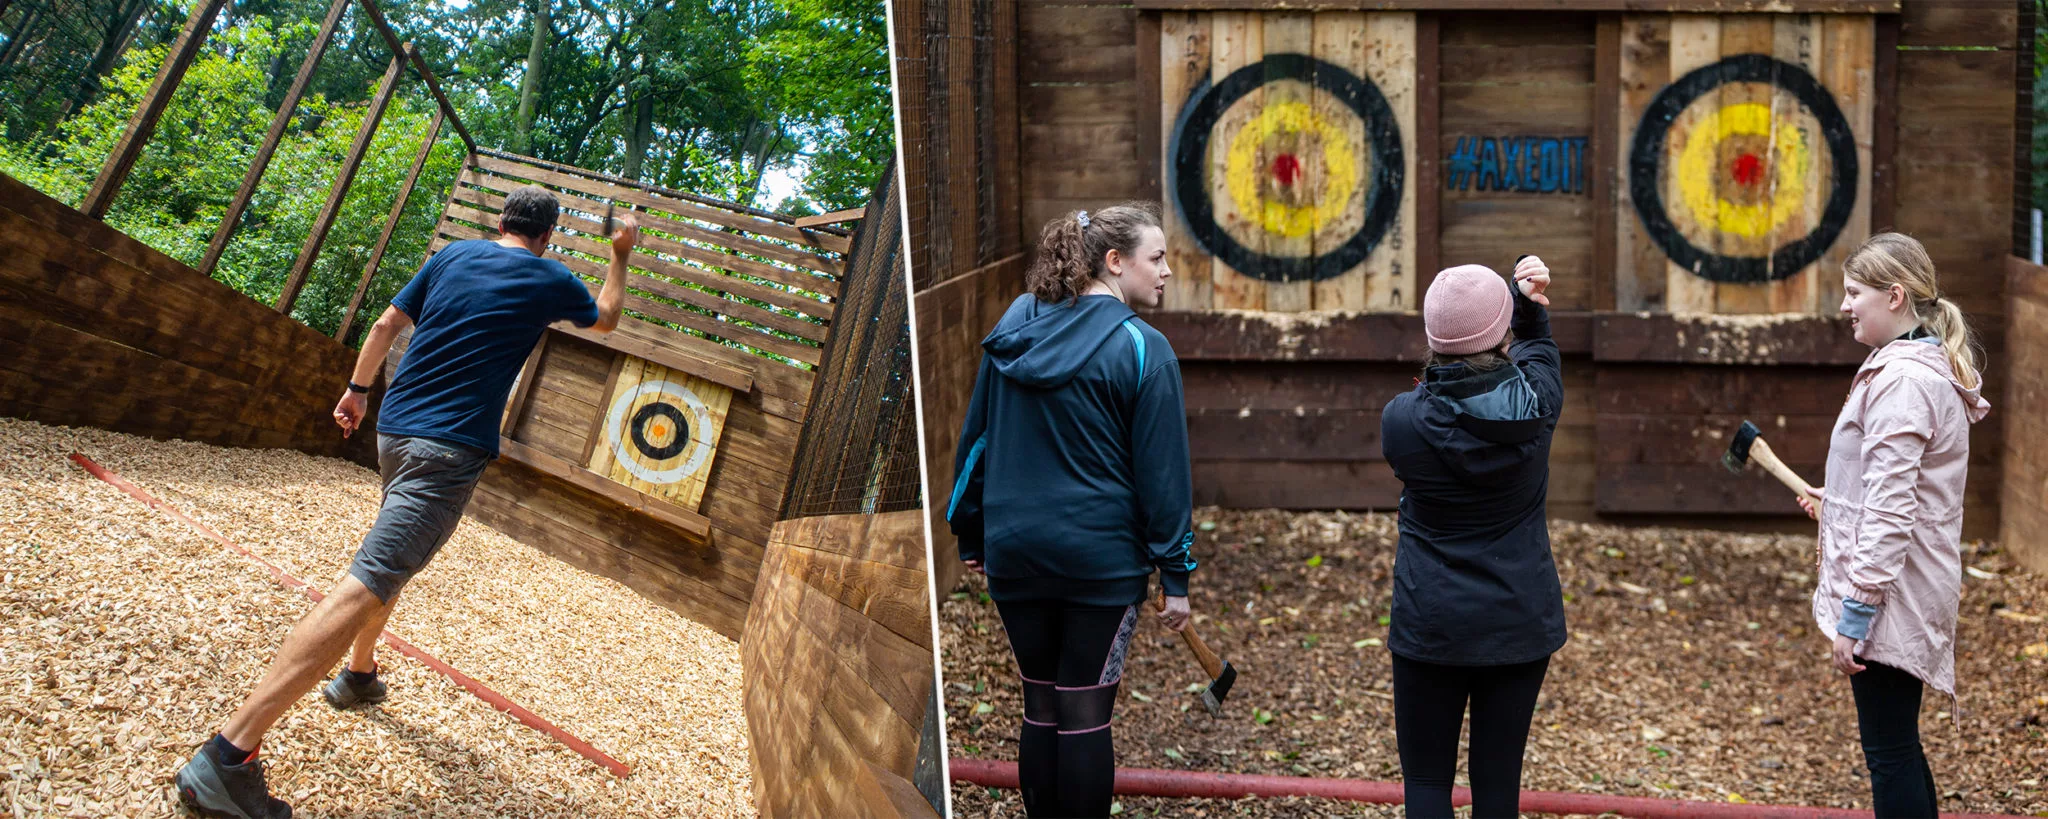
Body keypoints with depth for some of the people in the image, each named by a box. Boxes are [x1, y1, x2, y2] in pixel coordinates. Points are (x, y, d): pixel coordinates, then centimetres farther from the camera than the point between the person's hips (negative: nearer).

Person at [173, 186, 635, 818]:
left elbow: (386, 324, 16)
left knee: (397, 551, 33)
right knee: (368, 587, -16)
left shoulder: (453, 255, 13)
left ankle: (357, 674, 45)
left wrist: (357, 389, 28)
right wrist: (621, 255, 36)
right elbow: (605, 319, 23)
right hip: (450, 448, -7)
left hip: (393, 428, 7)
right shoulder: (550, 280, 4)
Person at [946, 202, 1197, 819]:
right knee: (1085, 715, 3)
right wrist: (1177, 573, -4)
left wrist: (970, 535, 20)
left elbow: (976, 439, 11)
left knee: (1040, 710, 14)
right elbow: (1162, 469, -9)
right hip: (1102, 555, -5)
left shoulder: (1012, 329, 6)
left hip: (1014, 549, 5)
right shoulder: (1142, 349, -10)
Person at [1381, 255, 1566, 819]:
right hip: (1521, 621, 2)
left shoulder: (1402, 419, -15)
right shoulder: (1537, 403, -9)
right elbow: (1536, 345, 14)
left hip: (1430, 624, -2)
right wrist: (1529, 301, -3)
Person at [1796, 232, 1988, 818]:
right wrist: (1835, 504, 20)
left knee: (1890, 756, -4)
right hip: (1912, 592, 11)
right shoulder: (1928, 368, 14)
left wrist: (1854, 614, -21)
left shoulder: (1901, 380, -19)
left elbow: (1891, 510, -22)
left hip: (1890, 596, -11)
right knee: (1898, 751, 17)